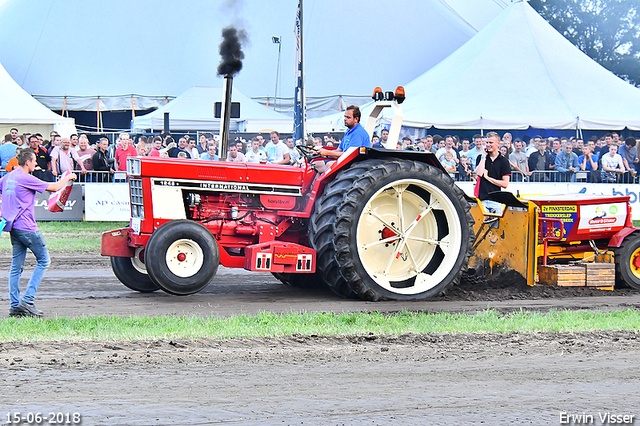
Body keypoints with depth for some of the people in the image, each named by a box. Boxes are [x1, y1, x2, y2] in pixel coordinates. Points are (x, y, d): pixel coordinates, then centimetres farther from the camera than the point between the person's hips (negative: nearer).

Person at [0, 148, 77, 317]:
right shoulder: (26, 179, -12)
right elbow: (53, 187, -6)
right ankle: (27, 301, -8)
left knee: (16, 266, 9)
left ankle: (15, 306, 6)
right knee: (44, 260, 1)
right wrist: (68, 178, 12)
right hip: (26, 227, -9)